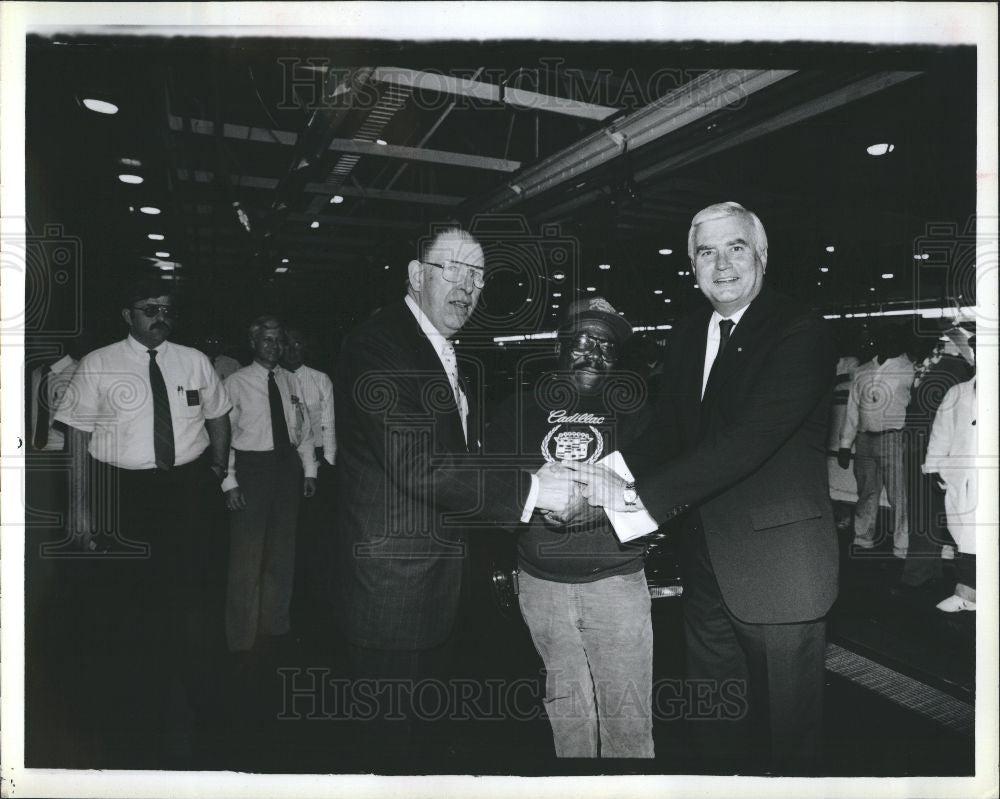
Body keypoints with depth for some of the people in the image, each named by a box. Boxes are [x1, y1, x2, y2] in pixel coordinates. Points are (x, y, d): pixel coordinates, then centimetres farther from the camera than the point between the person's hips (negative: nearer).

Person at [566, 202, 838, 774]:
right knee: (713, 720, 21)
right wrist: (610, 465, -12)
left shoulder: (802, 334, -16)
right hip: (708, 557, 7)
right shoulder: (688, 338, 8)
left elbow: (749, 438, -26)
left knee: (787, 722, 12)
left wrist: (636, 493, -29)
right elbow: (673, 435, 8)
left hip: (777, 563, -6)